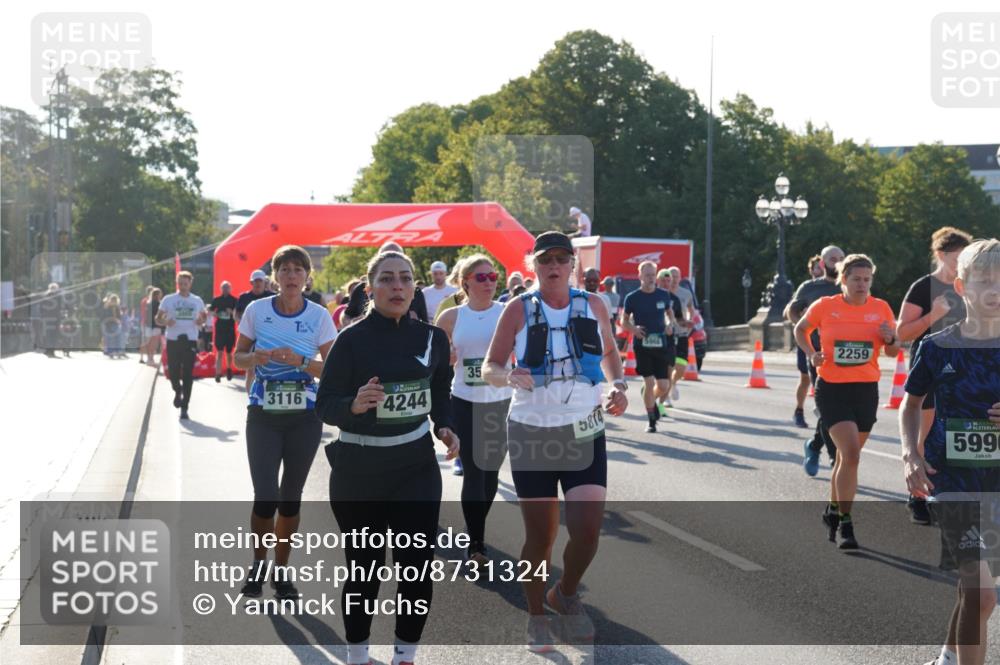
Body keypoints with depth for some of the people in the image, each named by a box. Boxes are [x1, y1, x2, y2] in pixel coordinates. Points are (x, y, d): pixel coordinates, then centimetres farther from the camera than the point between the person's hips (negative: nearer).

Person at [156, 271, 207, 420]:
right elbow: (158, 318, 6)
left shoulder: (197, 301, 7)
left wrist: (201, 320, -5)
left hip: (190, 340, 0)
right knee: (173, 371, 0)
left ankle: (184, 407, 4)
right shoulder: (168, 300, 3)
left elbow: (203, 316, 19)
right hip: (173, 340, 0)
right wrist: (166, 322, -17)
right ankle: (178, 391, 34)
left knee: (188, 374, -3)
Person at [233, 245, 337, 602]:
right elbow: (238, 356, 7)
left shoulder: (319, 315, -3)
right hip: (263, 414, -1)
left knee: (291, 496, 8)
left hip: (304, 416, 1)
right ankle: (259, 565, 17)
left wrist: (300, 361, -18)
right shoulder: (257, 310, -3)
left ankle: (281, 571, 23)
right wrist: (256, 357, -15)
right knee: (265, 496, -8)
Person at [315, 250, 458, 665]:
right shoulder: (352, 339, -10)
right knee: (364, 567, 8)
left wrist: (445, 427, -2)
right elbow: (325, 406, -11)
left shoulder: (433, 337, 1)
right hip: (357, 468, -3)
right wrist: (354, 405, -31)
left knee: (417, 565, -2)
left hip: (416, 465, 3)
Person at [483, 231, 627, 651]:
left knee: (588, 530, -12)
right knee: (540, 536, 3)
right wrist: (509, 377, -23)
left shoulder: (592, 306, 4)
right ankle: (536, 619, 25)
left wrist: (619, 386, 2)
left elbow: (609, 352, 21)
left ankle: (566, 595, 18)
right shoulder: (518, 310, -3)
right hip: (532, 434, -1)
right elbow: (489, 368, 0)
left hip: (585, 433, 1)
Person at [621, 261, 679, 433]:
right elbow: (624, 321, 6)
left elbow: (669, 313, 19)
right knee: (649, 383, -8)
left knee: (663, 386, -1)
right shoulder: (632, 298, -3)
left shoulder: (664, 295, 3)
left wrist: (671, 323, -3)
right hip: (642, 345, -2)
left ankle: (653, 400, 34)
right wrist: (633, 329, -15)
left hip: (661, 345, 3)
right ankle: (651, 421, 7)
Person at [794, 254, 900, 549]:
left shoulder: (881, 309, 1)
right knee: (851, 453, -17)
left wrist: (890, 340, -13)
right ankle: (845, 524, -10)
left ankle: (832, 511, 37)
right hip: (832, 389, -4)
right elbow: (800, 329, 13)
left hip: (866, 391, 4)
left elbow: (893, 352, 9)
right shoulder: (824, 307, -5)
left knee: (847, 456, 15)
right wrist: (811, 354, -4)